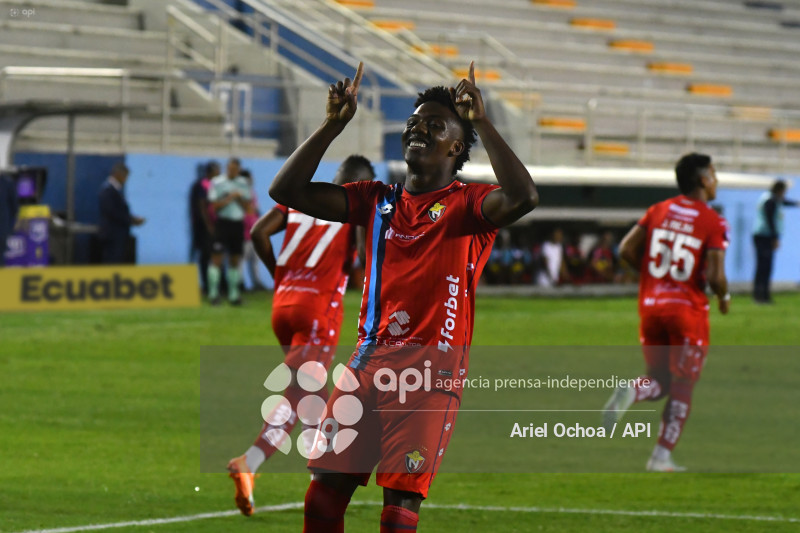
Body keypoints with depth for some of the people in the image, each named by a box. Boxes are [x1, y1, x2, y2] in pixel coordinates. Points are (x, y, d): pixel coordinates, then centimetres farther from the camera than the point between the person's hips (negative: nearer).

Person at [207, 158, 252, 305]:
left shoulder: (243, 184, 10)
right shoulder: (217, 183, -1)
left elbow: (247, 206, 9)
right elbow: (215, 206, -6)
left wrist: (239, 197, -7)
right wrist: (229, 198, -15)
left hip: (238, 223, 4)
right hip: (222, 222, -4)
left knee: (235, 260, 6)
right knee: (217, 258, -9)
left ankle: (233, 293, 11)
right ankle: (213, 293, -7)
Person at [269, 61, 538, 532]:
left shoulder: (468, 205, 0)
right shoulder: (378, 201, 15)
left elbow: (523, 197, -22)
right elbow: (287, 191, 10)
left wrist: (482, 123, -19)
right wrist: (334, 125, 2)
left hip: (432, 372, -5)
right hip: (369, 361, 5)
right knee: (324, 494, 1)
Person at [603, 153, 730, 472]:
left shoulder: (658, 211, 5)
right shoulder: (714, 223, -9)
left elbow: (626, 250, 1)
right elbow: (715, 276, -17)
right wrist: (724, 297, 5)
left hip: (651, 305, 4)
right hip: (688, 310, -4)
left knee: (660, 381, 17)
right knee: (681, 389, 8)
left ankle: (630, 393, -16)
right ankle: (662, 457, 5)